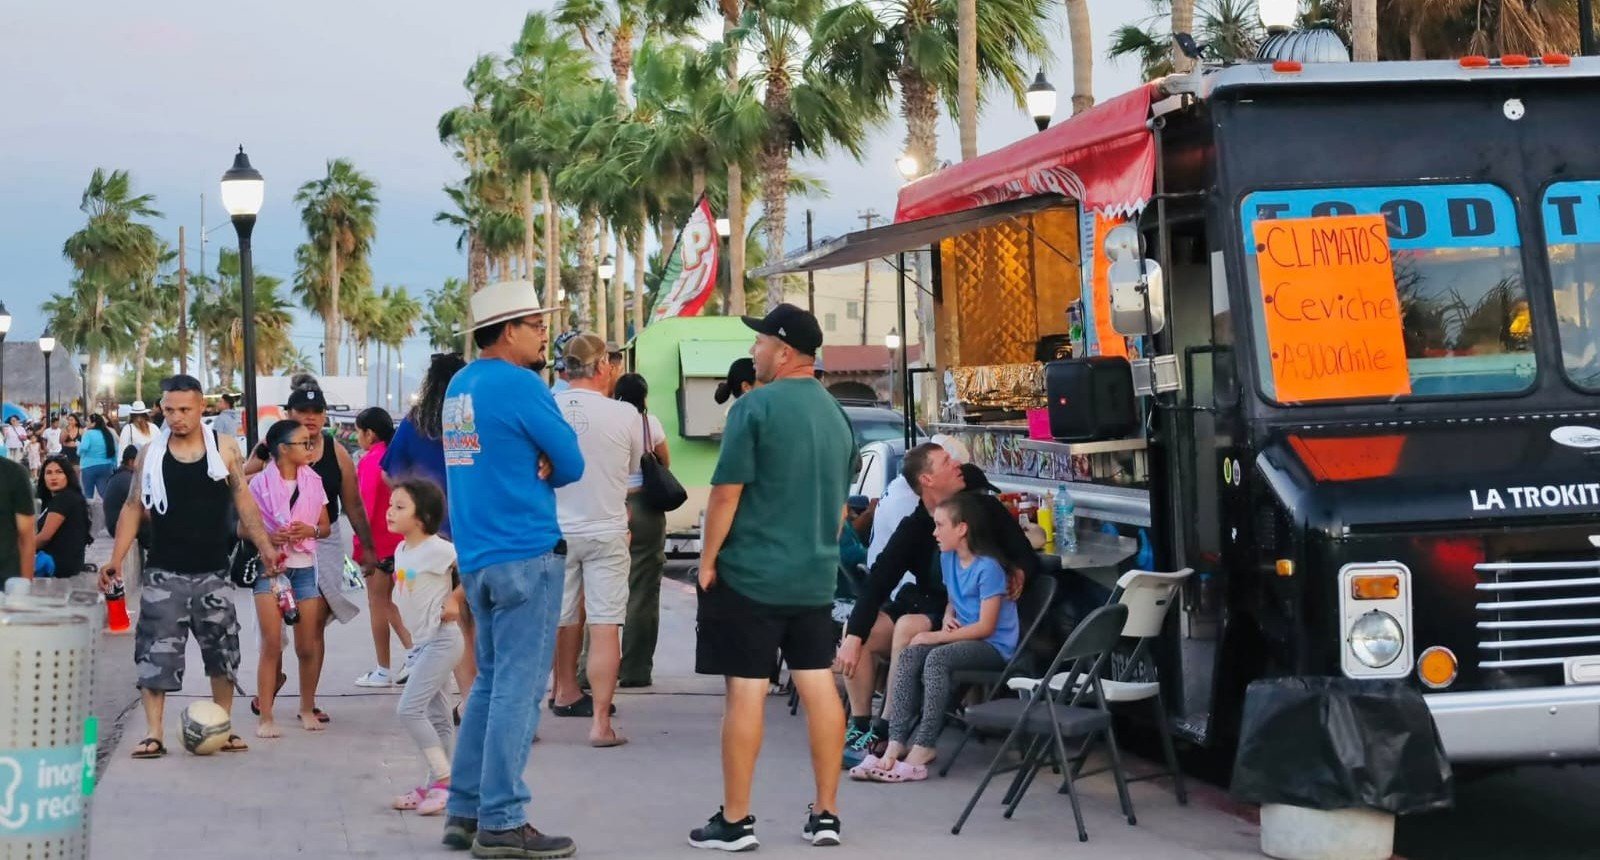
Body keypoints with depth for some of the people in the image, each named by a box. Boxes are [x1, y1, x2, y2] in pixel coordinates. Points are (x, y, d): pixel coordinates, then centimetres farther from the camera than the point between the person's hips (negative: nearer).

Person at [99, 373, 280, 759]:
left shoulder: (224, 450, 0)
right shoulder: (151, 454, 1)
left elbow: (244, 501, 4)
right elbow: (133, 507, 5)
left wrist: (264, 546, -6)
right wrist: (116, 558, -3)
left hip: (212, 573, 1)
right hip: (164, 574, -1)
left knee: (223, 651, 8)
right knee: (156, 654, -4)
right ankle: (153, 734, 1)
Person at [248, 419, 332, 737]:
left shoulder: (313, 481, 8)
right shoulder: (261, 483, -2)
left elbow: (326, 527, 13)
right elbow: (243, 529, -1)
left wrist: (310, 530, -8)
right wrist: (269, 536, -18)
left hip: (305, 567, 3)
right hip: (270, 567, -3)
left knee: (308, 646, 5)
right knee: (271, 644, -8)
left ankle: (307, 708, 23)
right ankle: (265, 717, -4)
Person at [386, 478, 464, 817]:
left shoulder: (437, 549, -17)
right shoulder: (401, 551, 9)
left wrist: (453, 599, -17)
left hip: (441, 640, -9)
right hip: (423, 642, 9)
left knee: (408, 709, -14)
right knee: (436, 717, 13)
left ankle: (444, 779, -8)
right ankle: (436, 783, 19)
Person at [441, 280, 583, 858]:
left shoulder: (459, 387, 13)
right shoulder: (520, 384, -13)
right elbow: (571, 465, -9)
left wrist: (531, 467, 0)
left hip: (476, 556, 9)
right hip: (525, 555, -9)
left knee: (491, 683, 16)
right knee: (518, 690, -5)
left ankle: (465, 811, 17)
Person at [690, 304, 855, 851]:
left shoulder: (755, 407, -12)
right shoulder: (836, 414, 10)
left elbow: (726, 492, -13)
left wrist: (708, 559, -3)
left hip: (751, 573, -6)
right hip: (816, 576, 6)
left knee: (745, 692, -2)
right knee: (820, 687, 8)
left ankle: (736, 822, 3)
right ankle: (825, 814, 13)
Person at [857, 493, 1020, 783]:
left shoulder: (988, 567, -15)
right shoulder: (948, 558, 9)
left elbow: (985, 627, -17)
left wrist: (937, 637, -17)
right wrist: (948, 617, 2)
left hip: (994, 647, -8)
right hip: (962, 637, 8)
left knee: (937, 658, -34)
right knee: (909, 655, -19)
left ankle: (923, 747, -34)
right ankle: (896, 743, -29)